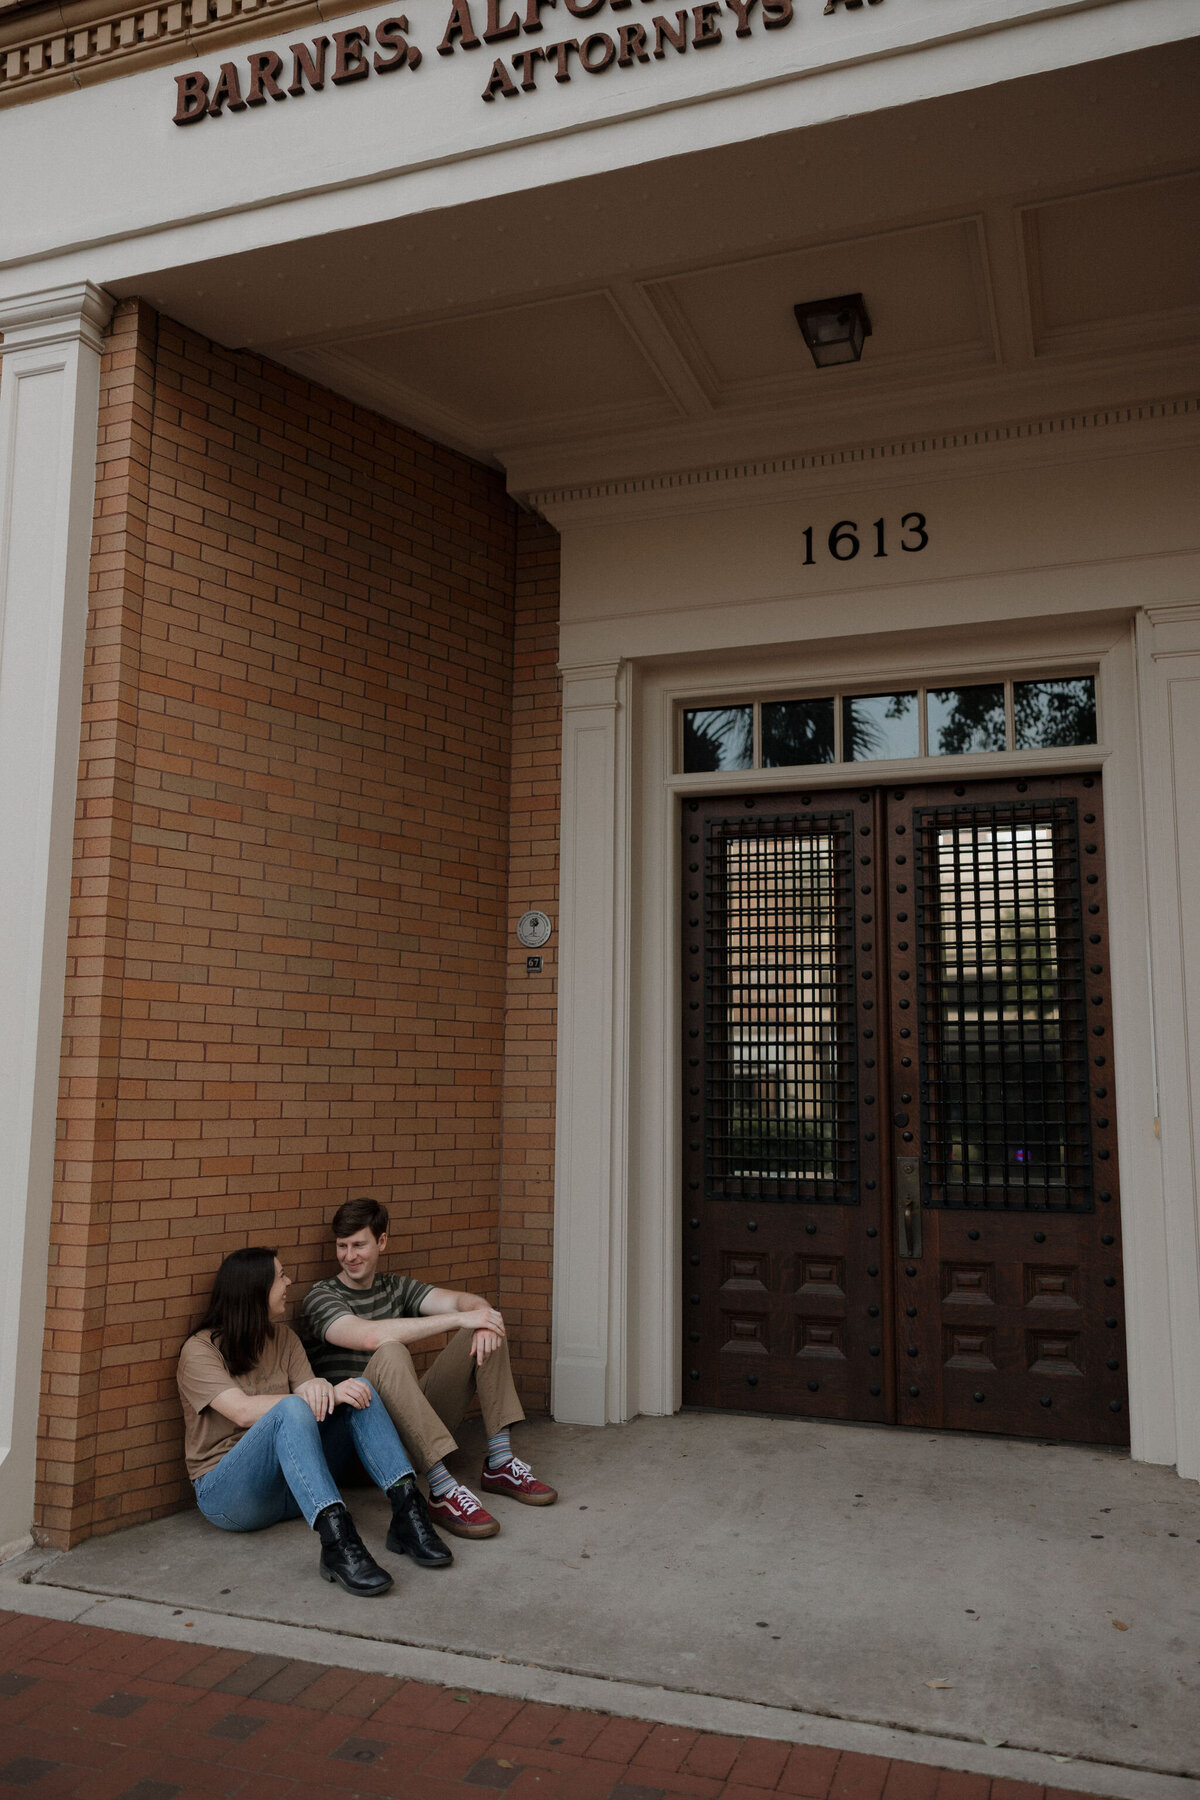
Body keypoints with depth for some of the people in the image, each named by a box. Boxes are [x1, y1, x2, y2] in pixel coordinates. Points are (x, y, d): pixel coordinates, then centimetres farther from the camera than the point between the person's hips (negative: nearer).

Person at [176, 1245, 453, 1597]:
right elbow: (244, 1411, -22)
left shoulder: (284, 1338, 14)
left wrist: (322, 1389, -25)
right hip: (226, 1492, -6)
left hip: (291, 1488, 6)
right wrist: (318, 1396, -28)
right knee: (291, 1410, -35)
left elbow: (311, 1393, -1)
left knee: (360, 1390, -13)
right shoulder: (200, 1350, -7)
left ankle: (407, 1510, -26)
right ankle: (337, 1540, -48)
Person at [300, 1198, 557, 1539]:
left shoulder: (396, 1288, 16)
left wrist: (481, 1320, -24)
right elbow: (370, 1335, -25)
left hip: (416, 1424, 6)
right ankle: (442, 1491, -39)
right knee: (390, 1352, -35)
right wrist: (460, 1319, -25)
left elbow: (464, 1301, 2)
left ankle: (500, 1464, -10)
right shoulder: (321, 1297, -4)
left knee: (487, 1326, -3)